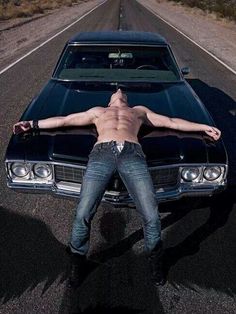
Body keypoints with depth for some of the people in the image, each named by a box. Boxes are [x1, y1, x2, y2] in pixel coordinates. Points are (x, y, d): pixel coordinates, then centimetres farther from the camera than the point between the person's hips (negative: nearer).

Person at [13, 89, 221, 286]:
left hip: (133, 154, 0)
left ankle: (155, 259, 16)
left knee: (151, 216, -12)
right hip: (101, 154, 0)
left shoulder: (139, 110, 39)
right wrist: (32, 124, 31)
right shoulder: (98, 111, 39)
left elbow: (172, 122, 37)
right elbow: (63, 120, 37)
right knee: (83, 214, -12)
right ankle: (78, 260, 14)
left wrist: (204, 127, 33)